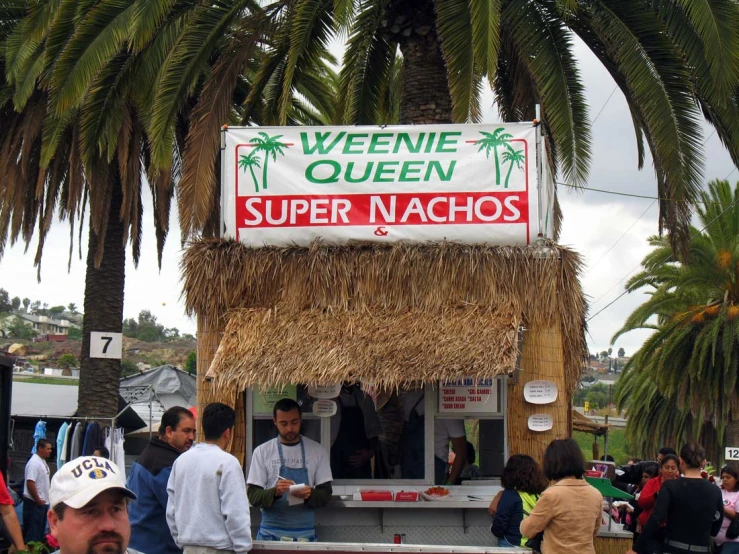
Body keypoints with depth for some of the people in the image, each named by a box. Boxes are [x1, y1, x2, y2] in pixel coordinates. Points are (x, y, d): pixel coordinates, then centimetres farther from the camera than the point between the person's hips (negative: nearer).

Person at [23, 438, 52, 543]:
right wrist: (38, 500, -18)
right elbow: (30, 483, -24)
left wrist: (44, 499, 14)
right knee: (33, 531, -7)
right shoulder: (34, 462, -18)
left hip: (43, 502, 10)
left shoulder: (43, 461, 12)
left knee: (40, 530, 14)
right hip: (34, 503, -10)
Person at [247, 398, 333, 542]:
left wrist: (310, 495, -17)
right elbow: (253, 496, -2)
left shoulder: (318, 451, 3)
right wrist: (274, 492, -21)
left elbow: (326, 493, 4)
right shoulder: (262, 452, 1)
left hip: (305, 534, 1)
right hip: (271, 534, -1)